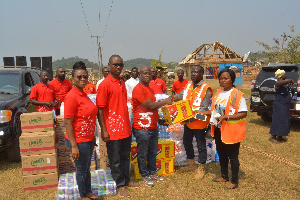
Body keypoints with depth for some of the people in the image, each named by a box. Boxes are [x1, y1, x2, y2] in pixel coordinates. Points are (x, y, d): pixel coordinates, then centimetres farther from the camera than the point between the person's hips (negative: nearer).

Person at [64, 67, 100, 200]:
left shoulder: (83, 94, 7)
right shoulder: (72, 96, -20)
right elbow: (67, 123, -21)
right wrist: (74, 146, -22)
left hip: (88, 139, 8)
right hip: (78, 140, -8)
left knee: (87, 168, 21)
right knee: (81, 169, 9)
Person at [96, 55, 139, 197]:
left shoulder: (122, 83, 10)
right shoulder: (104, 84, -13)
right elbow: (100, 109, -14)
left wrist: (128, 125, 16)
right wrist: (104, 130, -17)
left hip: (126, 129, 7)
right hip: (113, 130, -7)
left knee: (125, 157, 19)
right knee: (115, 160, 8)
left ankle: (126, 180, 35)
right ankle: (120, 185, 22)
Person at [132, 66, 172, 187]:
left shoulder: (150, 89, 15)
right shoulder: (138, 89, -16)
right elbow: (151, 105, -19)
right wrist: (166, 101, -6)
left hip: (153, 127, 9)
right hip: (142, 128, -9)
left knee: (153, 152, 18)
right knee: (143, 154, 6)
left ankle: (152, 173, 32)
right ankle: (145, 176, 20)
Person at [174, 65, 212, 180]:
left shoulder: (206, 89, -17)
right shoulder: (188, 85, 4)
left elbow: (203, 109, -22)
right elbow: (180, 96, 12)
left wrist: (191, 117, -31)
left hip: (199, 122, -7)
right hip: (187, 121, 7)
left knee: (201, 146, 7)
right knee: (187, 142, 20)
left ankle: (201, 168, 24)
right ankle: (191, 164, 39)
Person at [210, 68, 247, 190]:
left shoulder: (237, 94, -17)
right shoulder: (219, 92, 7)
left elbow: (243, 114, -20)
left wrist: (225, 117, -26)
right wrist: (213, 116, 1)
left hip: (231, 131, -7)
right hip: (219, 129, 7)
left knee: (232, 156, 6)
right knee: (221, 154, 20)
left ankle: (234, 181, 22)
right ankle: (224, 176, 38)